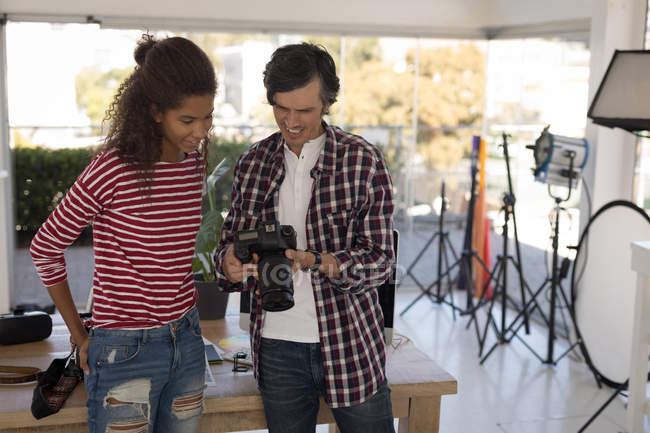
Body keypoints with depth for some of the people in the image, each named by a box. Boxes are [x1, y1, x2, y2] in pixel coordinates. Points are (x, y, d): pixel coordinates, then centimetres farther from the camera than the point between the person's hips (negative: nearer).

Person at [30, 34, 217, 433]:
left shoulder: (195, 163, 1)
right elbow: (46, 248, -7)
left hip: (186, 342, 6)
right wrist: (80, 336, -2)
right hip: (126, 352, -6)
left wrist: (184, 320, 10)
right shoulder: (113, 170, -18)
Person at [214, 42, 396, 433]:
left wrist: (313, 261, -26)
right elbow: (231, 237, 10)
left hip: (350, 342, -2)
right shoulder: (253, 162, 4)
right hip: (277, 345, 3)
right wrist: (231, 261, -14)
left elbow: (379, 258, -9)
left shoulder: (364, 160, -6)